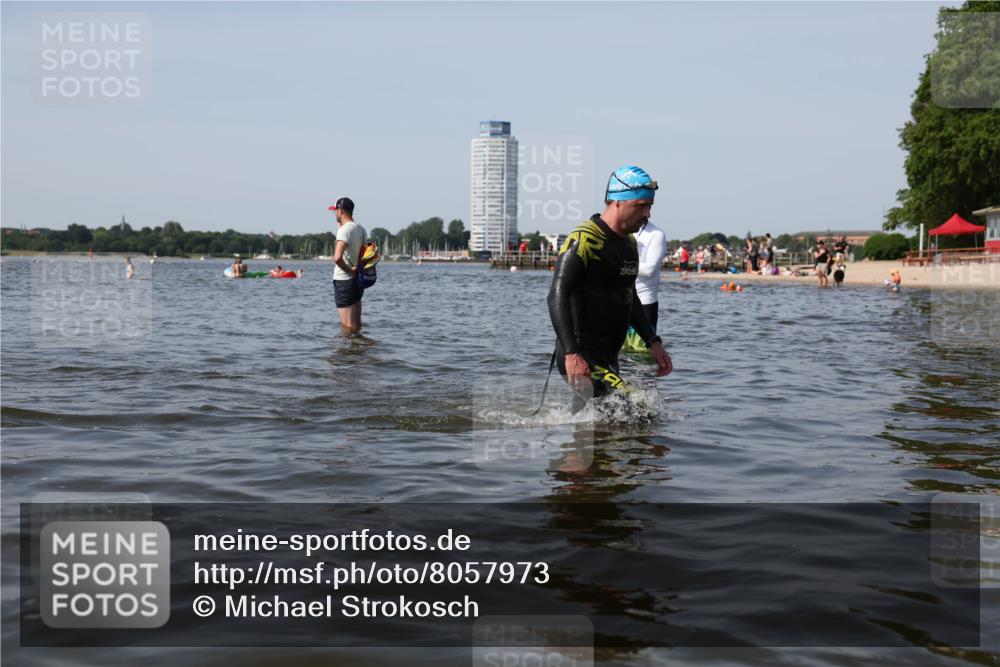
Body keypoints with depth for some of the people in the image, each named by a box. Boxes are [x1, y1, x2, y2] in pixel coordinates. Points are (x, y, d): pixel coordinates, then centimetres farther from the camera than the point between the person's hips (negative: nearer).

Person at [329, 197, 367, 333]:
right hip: (357, 280, 8)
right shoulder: (360, 229, 9)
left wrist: (349, 270, -17)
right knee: (356, 324, 13)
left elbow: (337, 257, -30)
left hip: (344, 281, -8)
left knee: (348, 326, -5)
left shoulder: (344, 230, -16)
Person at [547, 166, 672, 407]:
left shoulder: (630, 242, 15)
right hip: (581, 357, -10)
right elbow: (557, 298, -22)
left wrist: (653, 342, 18)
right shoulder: (583, 240, -14)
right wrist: (572, 354, -31)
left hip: (608, 358, 10)